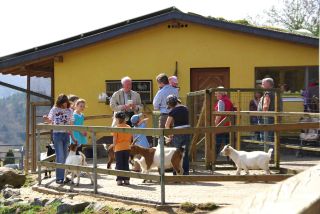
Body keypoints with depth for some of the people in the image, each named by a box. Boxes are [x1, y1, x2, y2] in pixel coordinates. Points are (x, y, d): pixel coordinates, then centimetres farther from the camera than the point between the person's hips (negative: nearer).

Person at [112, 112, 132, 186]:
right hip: (127, 148, 4)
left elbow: (115, 139, -11)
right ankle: (126, 179, 10)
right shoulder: (128, 127, 3)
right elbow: (130, 139, 7)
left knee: (119, 164, 3)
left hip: (118, 148, -4)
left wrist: (114, 146, 3)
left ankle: (119, 180, 1)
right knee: (126, 164, 11)